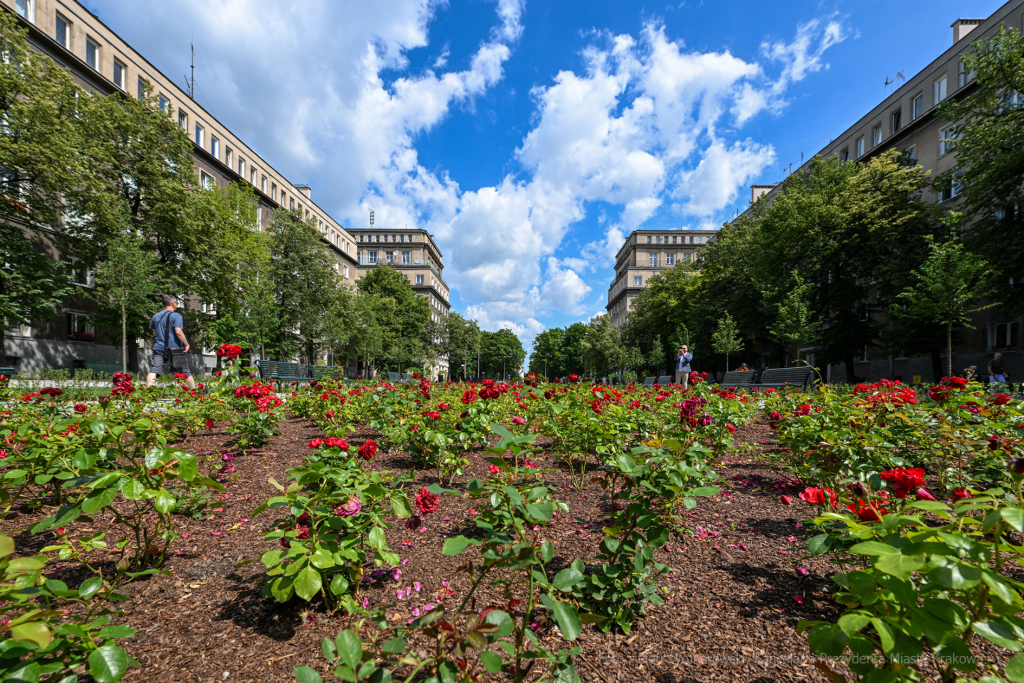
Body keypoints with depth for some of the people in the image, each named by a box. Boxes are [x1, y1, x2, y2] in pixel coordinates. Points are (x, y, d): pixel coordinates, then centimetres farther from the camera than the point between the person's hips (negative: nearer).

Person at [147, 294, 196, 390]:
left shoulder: (156, 316, 13)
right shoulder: (176, 316, -8)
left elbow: (154, 332, 23)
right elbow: (178, 332, -19)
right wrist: (186, 344, -11)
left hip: (158, 348, 5)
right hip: (174, 349, -4)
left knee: (154, 370, -4)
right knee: (185, 371, 7)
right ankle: (194, 390, 17)